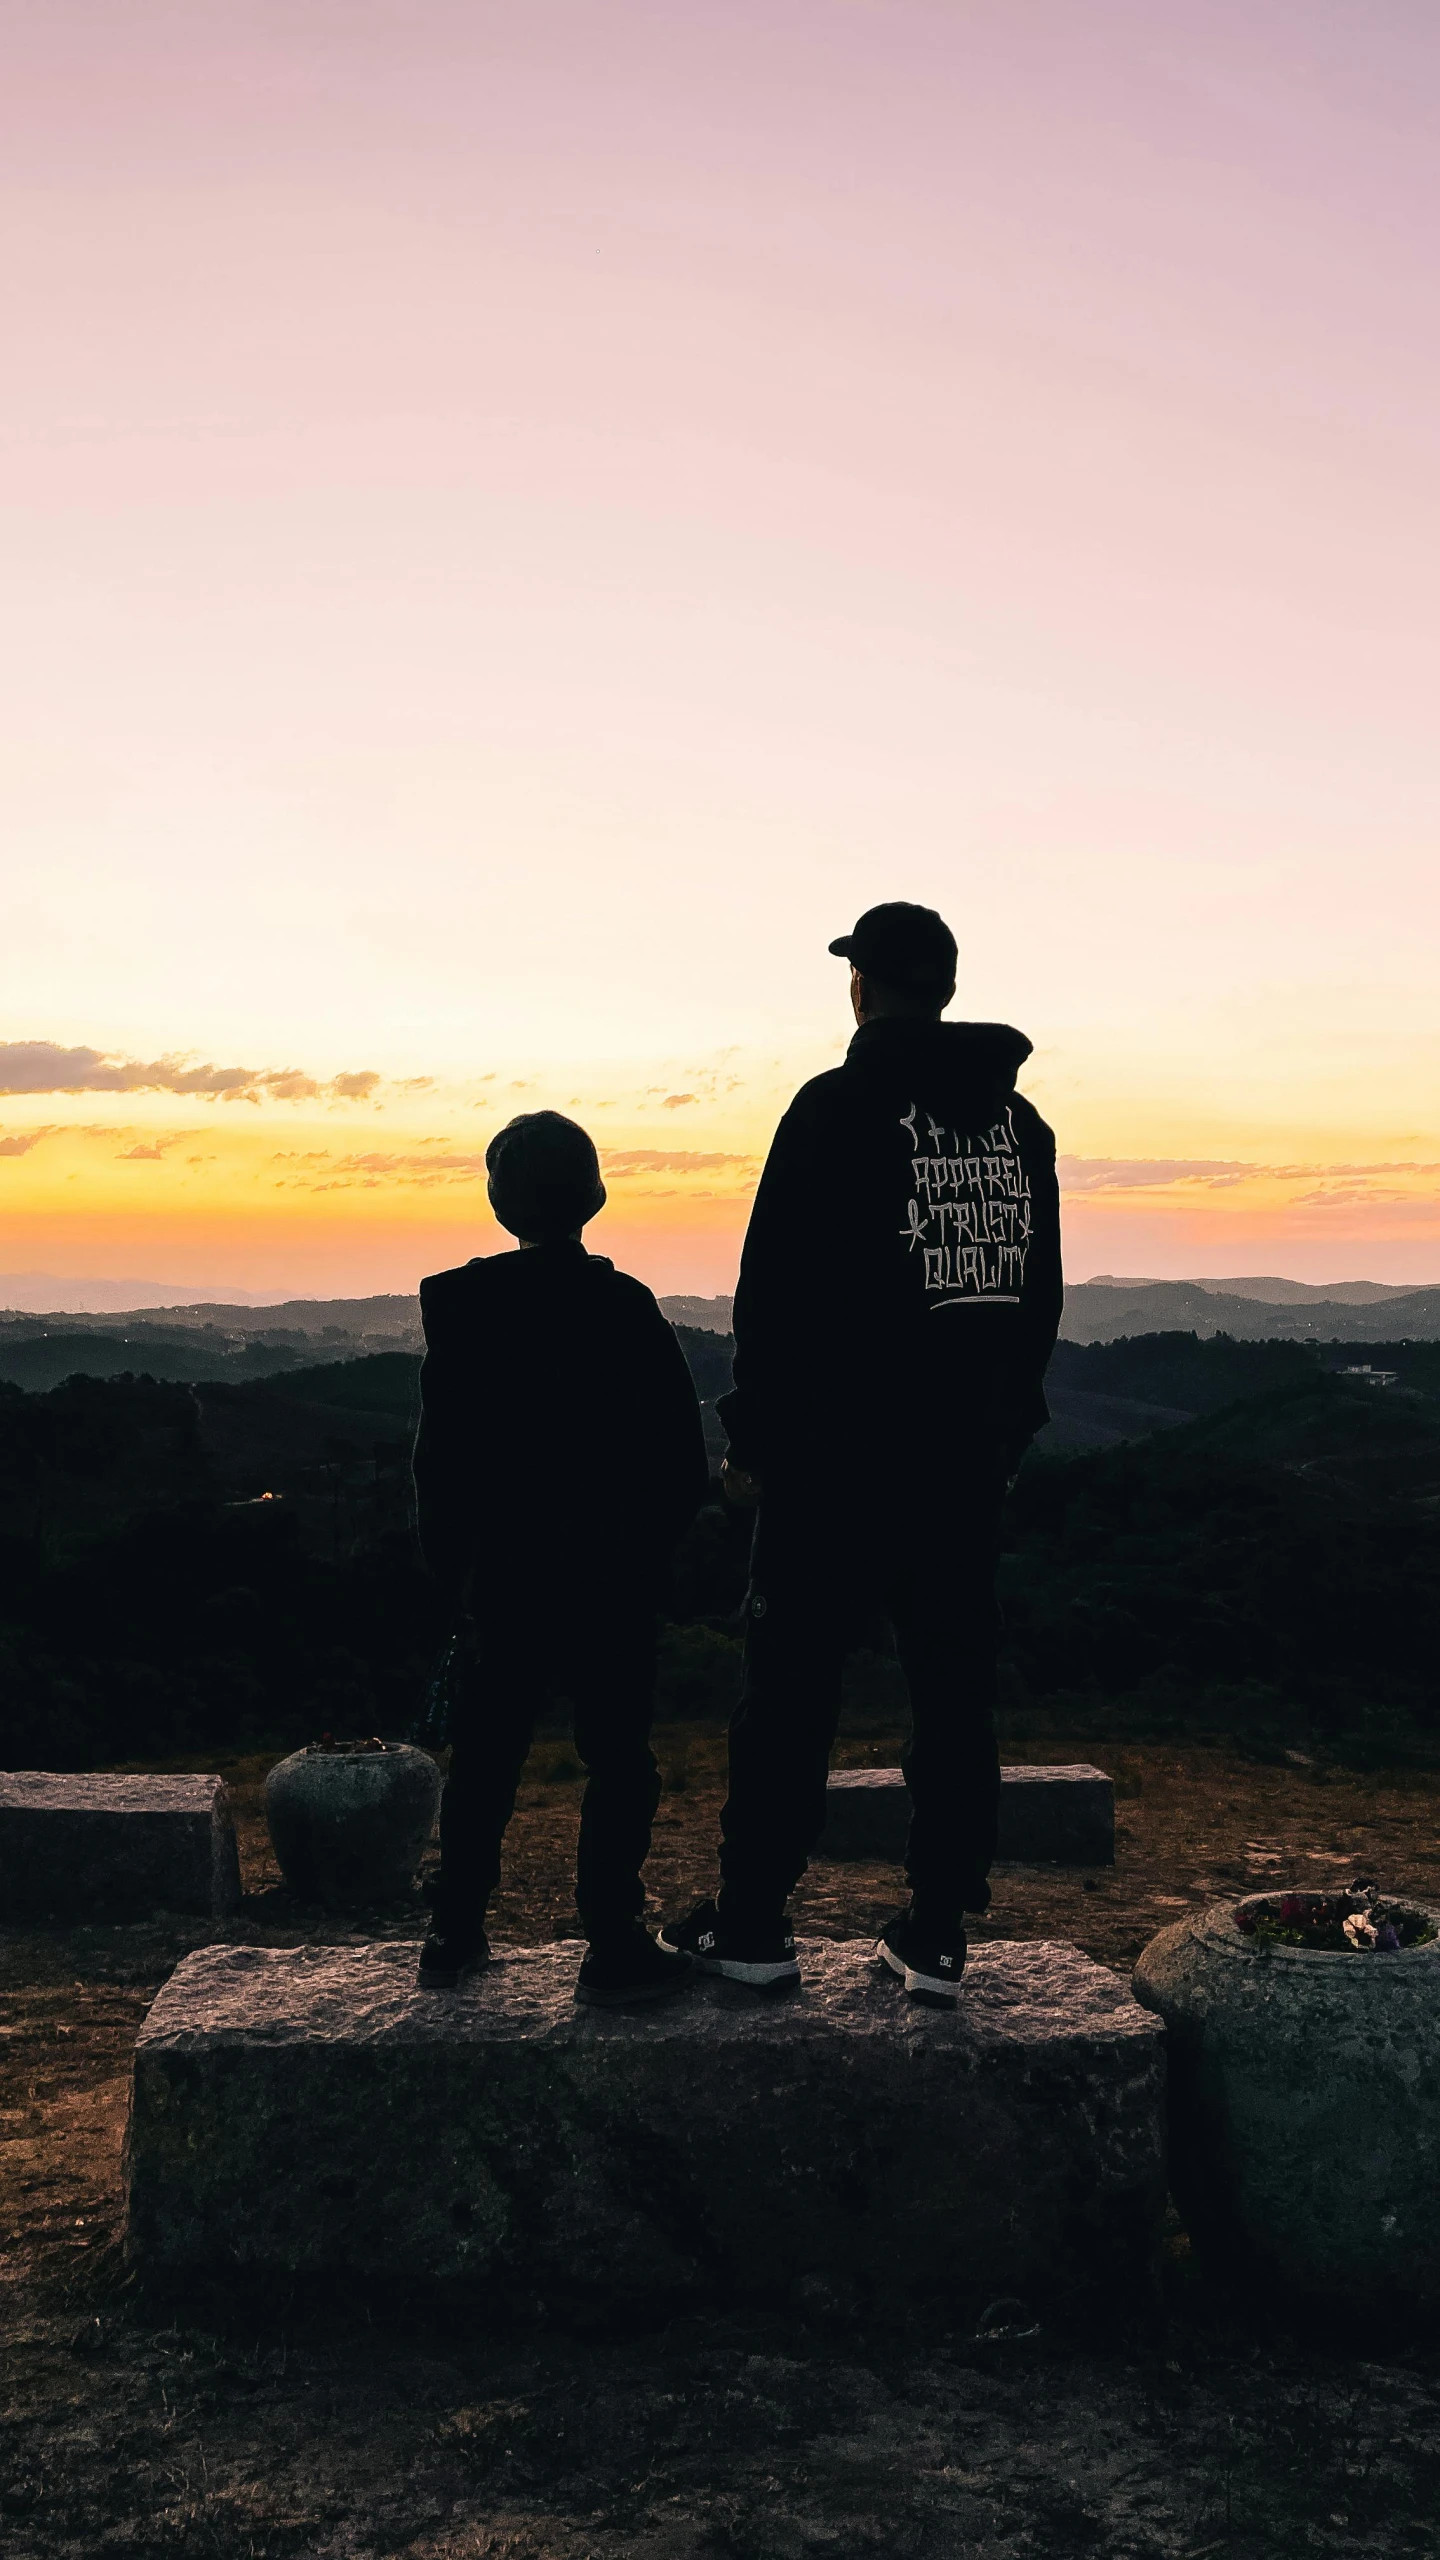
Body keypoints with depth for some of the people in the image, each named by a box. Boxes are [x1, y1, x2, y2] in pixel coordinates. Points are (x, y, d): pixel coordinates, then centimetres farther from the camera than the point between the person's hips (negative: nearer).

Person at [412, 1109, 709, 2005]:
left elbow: (439, 1454, 5)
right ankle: (615, 1949, 5)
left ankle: (455, 1933, 21)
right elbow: (681, 1453, -7)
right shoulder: (625, 1308, -10)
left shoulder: (460, 1308, 1)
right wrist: (656, 1546, 8)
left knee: (487, 1755, 14)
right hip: (612, 1577, -3)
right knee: (619, 1761, 4)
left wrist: (451, 1566, 14)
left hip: (502, 1574, 4)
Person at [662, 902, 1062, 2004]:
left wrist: (754, 1437, -4)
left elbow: (778, 1287, -11)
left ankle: (753, 1925, 12)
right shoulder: (1019, 1118, 9)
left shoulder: (838, 1108, -8)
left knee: (791, 1686, 5)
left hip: (839, 1453, -5)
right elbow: (1041, 1291, 14)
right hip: (970, 1455, 5)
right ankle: (939, 1937, 14)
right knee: (956, 1689, 8)